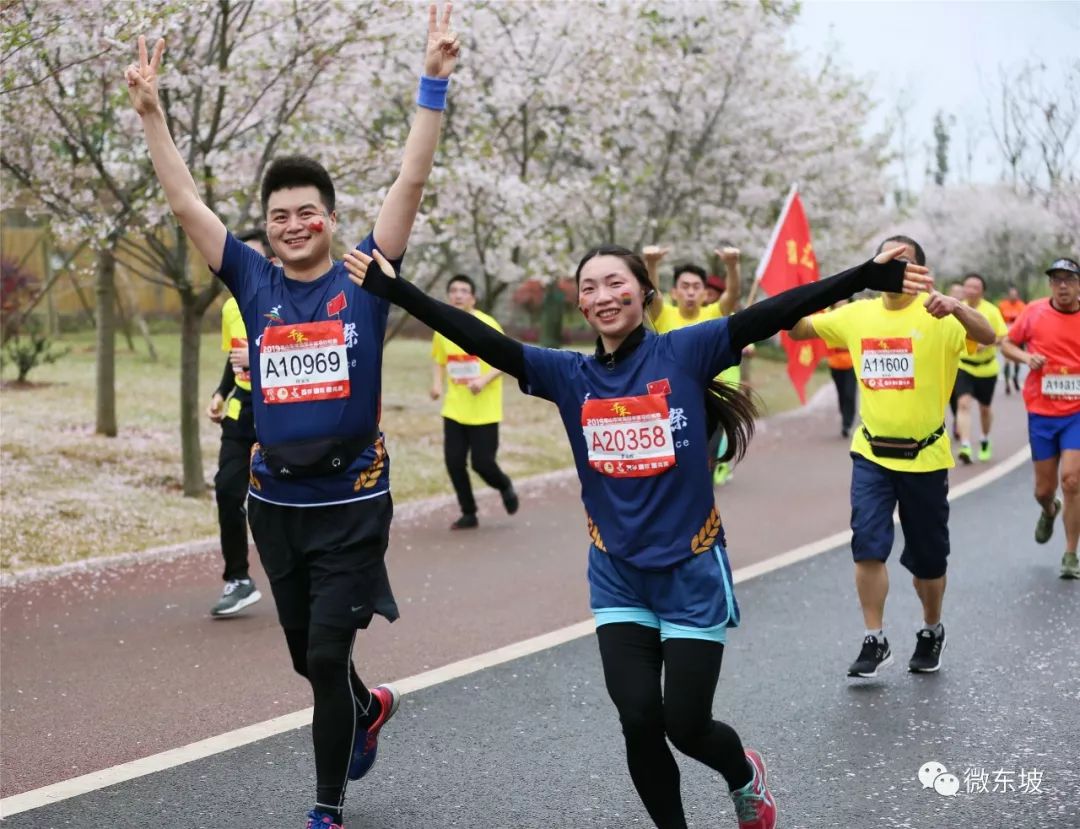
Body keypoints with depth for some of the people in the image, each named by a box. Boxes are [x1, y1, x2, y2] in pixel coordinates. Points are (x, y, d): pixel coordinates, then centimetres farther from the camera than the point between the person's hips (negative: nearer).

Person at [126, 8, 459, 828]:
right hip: (276, 502, 4)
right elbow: (186, 202, 3)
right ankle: (371, 707, 50)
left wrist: (434, 82, -14)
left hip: (352, 501, -4)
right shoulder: (255, 283, 3)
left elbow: (411, 181, -9)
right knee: (308, 658, 17)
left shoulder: (362, 280, -3)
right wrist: (151, 110, -1)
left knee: (327, 656, -5)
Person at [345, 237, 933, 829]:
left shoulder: (684, 352, -8)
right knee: (640, 721, -5)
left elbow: (770, 315, -17)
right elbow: (482, 341, -6)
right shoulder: (569, 376, 0)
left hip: (690, 573, -3)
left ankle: (744, 775, 38)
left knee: (685, 726, 2)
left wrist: (870, 275, -25)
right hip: (618, 579, 3)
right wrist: (392, 288, -13)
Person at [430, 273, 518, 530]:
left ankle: (505, 486, 30)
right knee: (454, 461, -1)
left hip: (484, 410, -4)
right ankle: (469, 514, 16)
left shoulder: (487, 325, -12)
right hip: (454, 409, 4)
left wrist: (484, 380, -24)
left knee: (482, 462, -5)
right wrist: (437, 383, -2)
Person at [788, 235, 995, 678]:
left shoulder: (937, 317, -11)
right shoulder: (857, 313, 2)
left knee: (927, 558, 11)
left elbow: (987, 337, -27)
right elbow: (801, 330, 10)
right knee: (868, 546, -9)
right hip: (872, 454, 2)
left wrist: (957, 307, -47)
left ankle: (931, 632, 35)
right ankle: (875, 641, 2)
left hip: (924, 456, -2)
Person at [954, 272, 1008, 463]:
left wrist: (987, 343, -24)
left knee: (984, 407, 15)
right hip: (963, 366, 0)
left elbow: (1003, 336, -9)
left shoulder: (991, 310, -7)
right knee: (964, 403, -19)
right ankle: (965, 446, -25)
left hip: (986, 367, 0)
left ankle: (985, 442, 39)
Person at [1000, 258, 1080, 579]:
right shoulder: (1034, 312, -2)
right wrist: (1026, 357, -11)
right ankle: (1050, 510, 48)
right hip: (1041, 412, 1)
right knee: (1044, 489, 9)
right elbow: (1007, 344, 9)